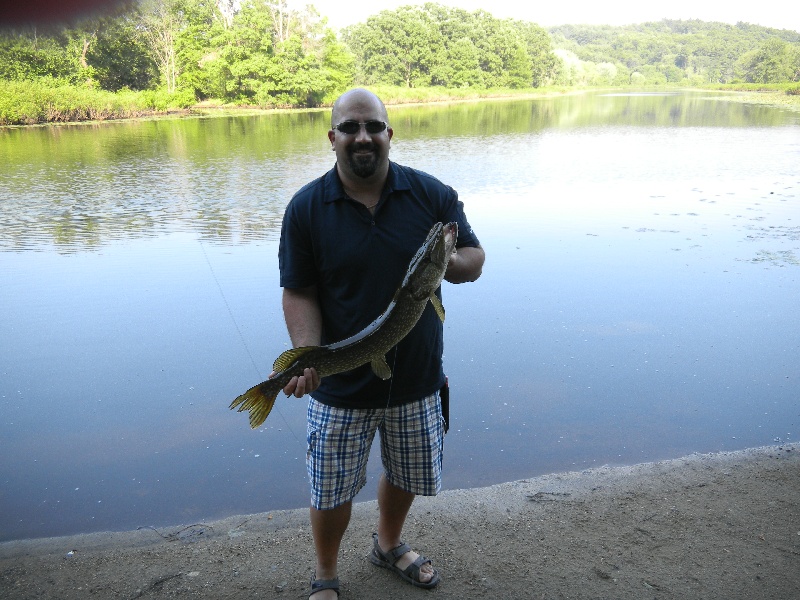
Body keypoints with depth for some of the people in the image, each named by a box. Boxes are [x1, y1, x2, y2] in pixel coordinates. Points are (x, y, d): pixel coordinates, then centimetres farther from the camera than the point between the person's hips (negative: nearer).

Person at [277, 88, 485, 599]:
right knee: (331, 491, 11)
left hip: (417, 376, 2)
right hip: (340, 384, -2)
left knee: (406, 475, 22)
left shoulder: (432, 194, -5)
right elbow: (298, 293, -8)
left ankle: (389, 545, 54)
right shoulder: (306, 208, -9)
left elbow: (475, 258, 1)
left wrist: (449, 263, -23)